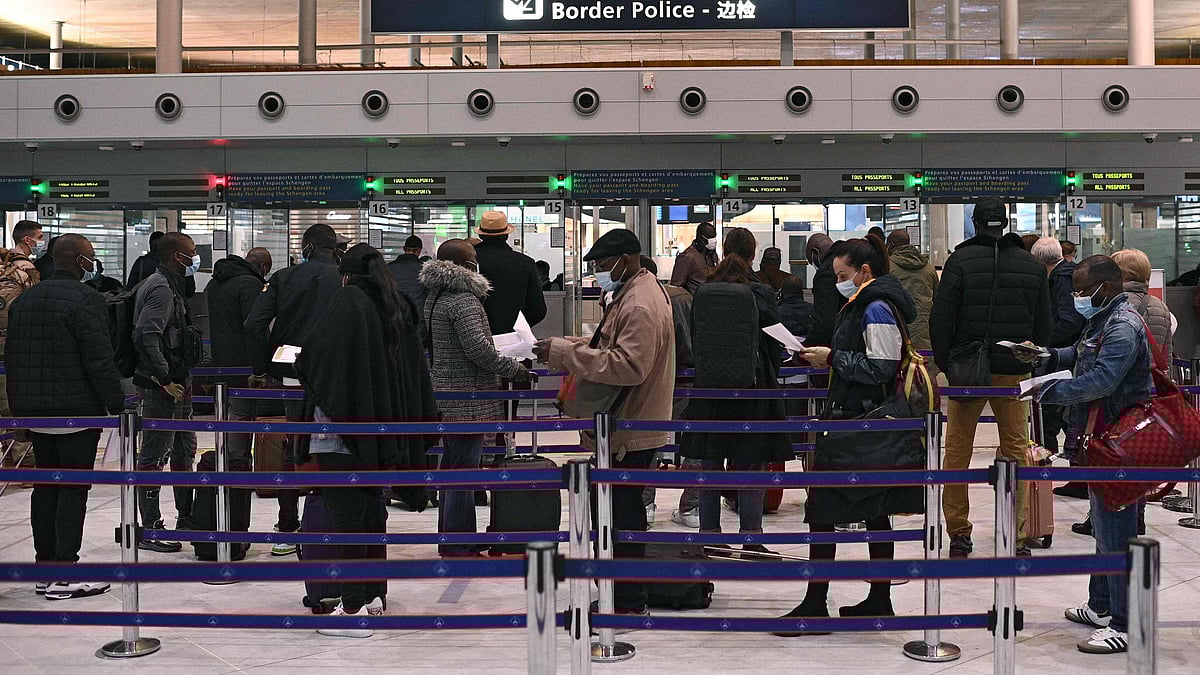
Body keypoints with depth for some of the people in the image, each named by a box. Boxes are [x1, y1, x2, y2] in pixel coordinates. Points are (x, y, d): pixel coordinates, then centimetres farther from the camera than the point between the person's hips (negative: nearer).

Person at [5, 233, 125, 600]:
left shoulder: (23, 300, 14)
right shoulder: (84, 299, -13)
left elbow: (12, 359, 17)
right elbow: (99, 360, -18)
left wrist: (19, 407, 22)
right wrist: (118, 405, -12)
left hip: (36, 412, 8)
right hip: (77, 411, -8)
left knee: (45, 487, 14)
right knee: (73, 489, -4)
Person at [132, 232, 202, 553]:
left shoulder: (169, 285, 17)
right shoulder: (161, 288, -16)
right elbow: (145, 336, -27)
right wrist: (165, 379, -25)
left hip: (176, 384, 11)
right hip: (162, 387, -11)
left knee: (185, 449, 18)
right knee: (154, 455, -4)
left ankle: (186, 520, 29)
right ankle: (150, 530, 1)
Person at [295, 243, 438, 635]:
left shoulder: (345, 302, -10)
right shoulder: (399, 307, 10)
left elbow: (313, 358, -16)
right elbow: (416, 372, 13)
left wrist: (299, 362, 5)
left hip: (343, 425, -7)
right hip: (384, 424, 7)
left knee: (347, 514, -5)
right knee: (372, 509, 16)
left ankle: (354, 609, -4)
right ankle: (374, 596, 24)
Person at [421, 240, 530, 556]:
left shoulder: (434, 297, 12)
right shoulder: (464, 300, -18)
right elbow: (478, 349, -23)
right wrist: (514, 369, -10)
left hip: (445, 396, 10)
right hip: (467, 400, -10)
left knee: (451, 467, 18)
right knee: (464, 470, -4)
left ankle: (450, 541, 29)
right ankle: (459, 546, 2)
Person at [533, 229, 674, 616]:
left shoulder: (641, 306, -19)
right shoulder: (632, 294, 16)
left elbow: (628, 366, -28)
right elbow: (612, 350, 23)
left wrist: (564, 352, -24)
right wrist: (565, 349, 7)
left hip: (631, 430, -11)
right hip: (628, 424, 11)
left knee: (623, 511, -5)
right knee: (625, 509, 16)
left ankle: (628, 601, 3)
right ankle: (626, 594, 25)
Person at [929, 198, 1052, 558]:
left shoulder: (960, 262, -6)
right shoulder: (1033, 267, 5)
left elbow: (940, 319, -8)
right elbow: (1044, 325, 9)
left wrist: (945, 363, 1)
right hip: (1014, 372, 2)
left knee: (958, 450, 7)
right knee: (1016, 450, 8)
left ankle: (958, 532, 9)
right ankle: (1018, 536, 6)